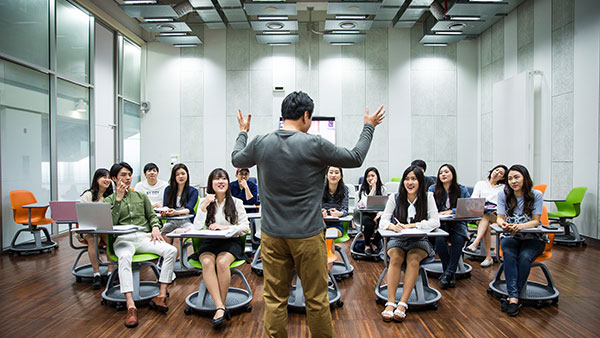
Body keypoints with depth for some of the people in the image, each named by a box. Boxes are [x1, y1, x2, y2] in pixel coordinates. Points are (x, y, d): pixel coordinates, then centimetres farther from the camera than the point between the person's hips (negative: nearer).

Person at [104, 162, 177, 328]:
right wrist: (118, 199, -4)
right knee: (124, 257, -40)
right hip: (123, 238, -3)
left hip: (144, 236, 3)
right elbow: (111, 223, -1)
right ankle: (130, 306, -44)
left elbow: (152, 215, 21)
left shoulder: (141, 196, 22)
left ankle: (161, 296, -24)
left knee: (171, 250, -26)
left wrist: (155, 227, -1)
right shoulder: (109, 200, 15)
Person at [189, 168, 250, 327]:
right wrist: (204, 206, -11)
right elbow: (197, 227, -2)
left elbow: (245, 227, -1)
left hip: (230, 242, -1)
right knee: (207, 262, -31)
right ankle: (220, 307, -33)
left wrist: (225, 227, -14)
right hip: (209, 243, 2)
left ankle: (221, 305, -19)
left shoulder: (236, 202, 6)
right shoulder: (204, 201, 10)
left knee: (222, 262, -33)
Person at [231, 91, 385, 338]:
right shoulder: (315, 144, -11)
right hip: (307, 235, -3)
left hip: (272, 235, 3)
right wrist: (368, 127, 16)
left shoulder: (261, 143, -2)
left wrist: (242, 132, 36)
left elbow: (236, 160, 19)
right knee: (317, 299, 11)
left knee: (274, 299, 11)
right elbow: (355, 158, 2)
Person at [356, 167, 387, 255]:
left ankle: (374, 243, 2)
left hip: (378, 214, 2)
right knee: (369, 224, -36)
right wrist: (373, 188, -18)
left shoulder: (382, 189, 4)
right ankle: (367, 244, -3)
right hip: (365, 214, -2)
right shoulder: (362, 188, -3)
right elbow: (366, 204, -19)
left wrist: (380, 214, -23)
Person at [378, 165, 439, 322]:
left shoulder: (428, 197, 1)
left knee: (413, 258, -32)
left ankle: (403, 304, -29)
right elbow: (383, 222, -3)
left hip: (420, 240, 0)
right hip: (397, 239, 1)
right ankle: (390, 303, -29)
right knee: (395, 258, -31)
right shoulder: (395, 198, 1)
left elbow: (435, 222, -9)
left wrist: (412, 225, -20)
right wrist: (393, 226, -26)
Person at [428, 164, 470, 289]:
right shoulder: (433, 189, 7)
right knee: (439, 240, -32)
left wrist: (451, 211, -14)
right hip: (439, 224, 0)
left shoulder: (462, 190, 6)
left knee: (459, 239, -32)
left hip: (457, 223, 0)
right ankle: (451, 273, -15)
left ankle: (448, 273, -21)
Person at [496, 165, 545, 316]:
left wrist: (520, 226, -31)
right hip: (511, 236, 1)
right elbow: (500, 218, -4)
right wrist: (504, 224, -29)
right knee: (509, 254, -31)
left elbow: (535, 221, -9)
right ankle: (514, 298, -33)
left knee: (524, 257, -31)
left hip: (533, 237, -1)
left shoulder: (536, 195, -7)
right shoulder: (503, 194, -2)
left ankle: (512, 297, -22)